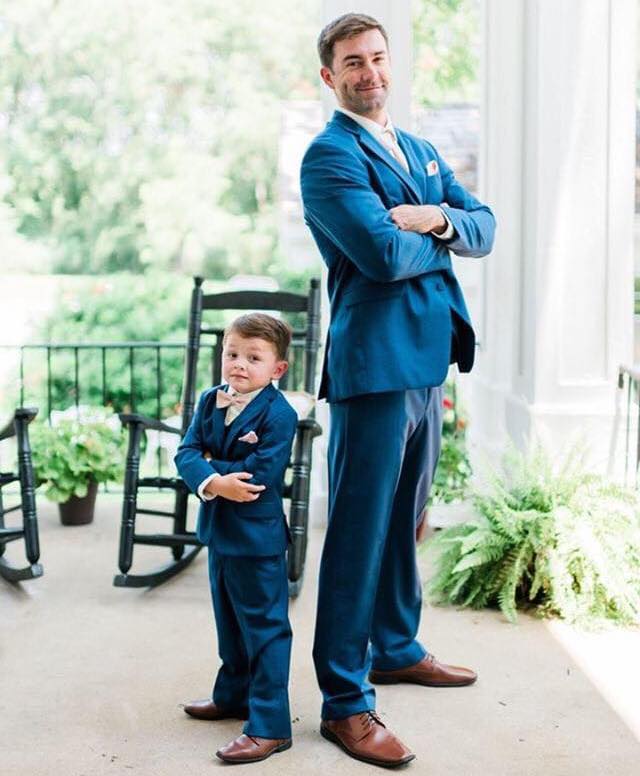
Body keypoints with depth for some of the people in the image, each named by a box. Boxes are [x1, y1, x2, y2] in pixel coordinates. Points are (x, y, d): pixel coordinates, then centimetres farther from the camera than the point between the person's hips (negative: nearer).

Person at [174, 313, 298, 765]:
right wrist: (213, 482, -25)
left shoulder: (279, 414, -17)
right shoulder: (210, 401, 4)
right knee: (230, 622, 23)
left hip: (257, 537, -8)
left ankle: (269, 727, 4)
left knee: (265, 628, -1)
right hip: (218, 529, 8)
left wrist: (208, 463, -15)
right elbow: (186, 453, -4)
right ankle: (234, 695, 41)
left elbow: (259, 474, -25)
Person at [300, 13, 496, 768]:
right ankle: (344, 701, 4)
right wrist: (438, 241, -2)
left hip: (427, 359, 8)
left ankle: (395, 647, 36)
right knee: (359, 530, -4)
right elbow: (384, 254, -21)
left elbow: (484, 228, 11)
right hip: (375, 363, -8)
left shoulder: (420, 151, 19)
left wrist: (439, 218, -9)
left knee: (403, 518, 19)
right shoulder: (329, 157, -8)